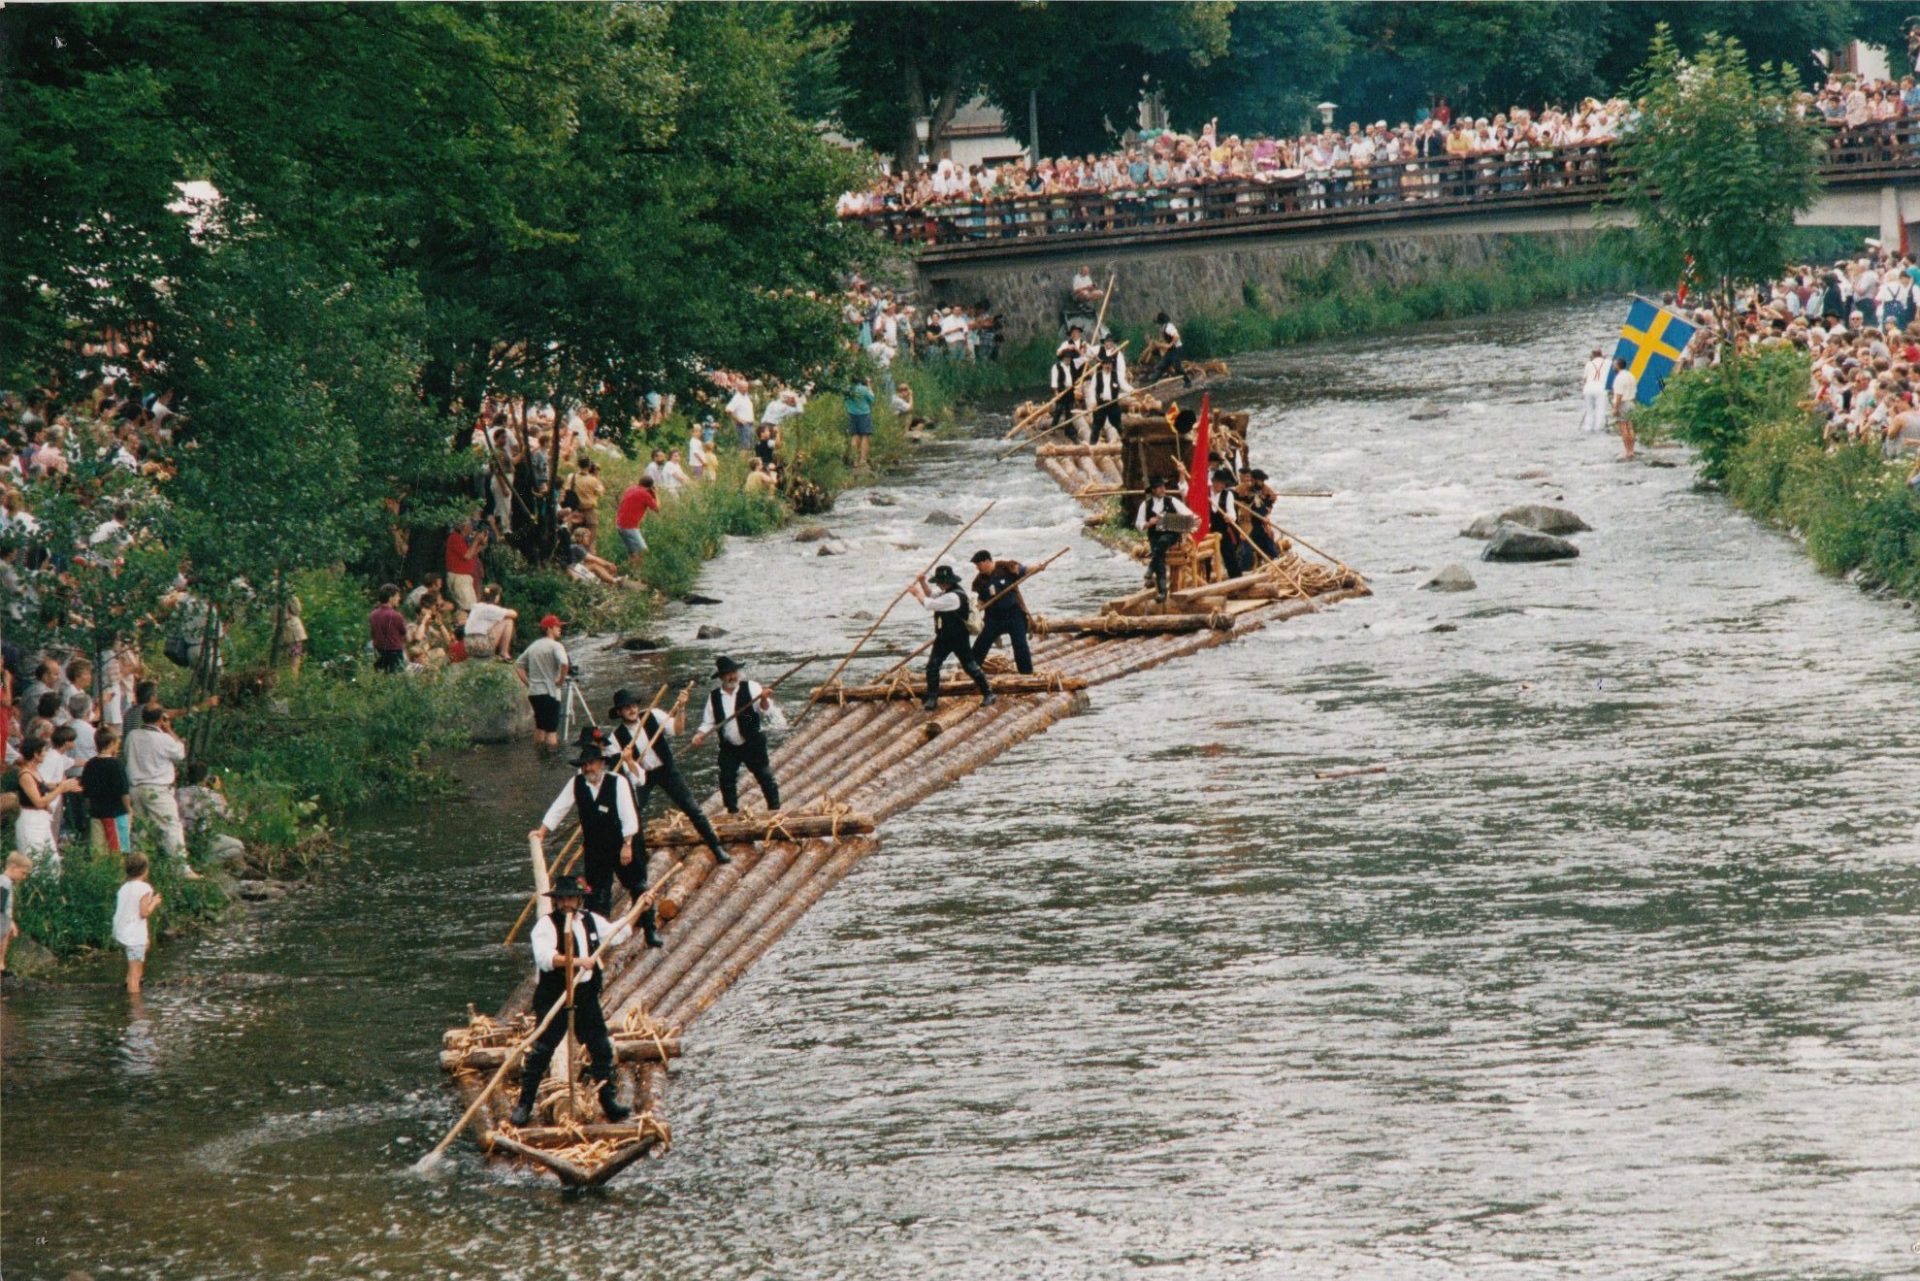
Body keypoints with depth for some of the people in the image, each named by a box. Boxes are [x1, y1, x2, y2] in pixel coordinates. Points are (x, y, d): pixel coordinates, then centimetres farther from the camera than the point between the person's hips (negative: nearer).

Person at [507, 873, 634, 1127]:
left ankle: (609, 1101, 22)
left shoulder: (591, 920, 9)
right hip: (553, 998, -6)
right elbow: (546, 957, -28)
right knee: (541, 1051, -5)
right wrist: (575, 961, -40)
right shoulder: (546, 925, -11)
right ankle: (524, 1104, 2)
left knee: (601, 1048, 10)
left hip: (586, 996, 6)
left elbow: (617, 935, 26)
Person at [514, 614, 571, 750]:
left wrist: (528, 683, 16)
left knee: (539, 727, 18)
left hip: (533, 692, 7)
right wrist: (561, 680, -13)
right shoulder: (555, 646, -10)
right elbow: (564, 663, -28)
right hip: (550, 692, -7)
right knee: (552, 729, -5)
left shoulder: (533, 646, 13)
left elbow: (518, 665, 18)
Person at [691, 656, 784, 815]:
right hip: (729, 748, 3)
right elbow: (709, 722, 8)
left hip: (753, 744, -3)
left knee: (765, 777, 3)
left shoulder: (751, 688, -7)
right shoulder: (714, 696, 1)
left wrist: (764, 700, -32)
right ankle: (732, 813, 12)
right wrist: (701, 734, -10)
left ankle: (775, 809, 15)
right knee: (727, 780, 1)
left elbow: (766, 712, -12)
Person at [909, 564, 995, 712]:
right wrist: (923, 584, 3)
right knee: (932, 666, 3)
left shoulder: (953, 597, -26)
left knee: (970, 666, 1)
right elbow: (931, 597, 18)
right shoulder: (946, 593, 5)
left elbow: (929, 604, -24)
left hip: (959, 638, -9)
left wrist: (917, 593, -9)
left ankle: (988, 694, 12)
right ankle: (932, 699, 9)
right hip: (944, 637, 9)